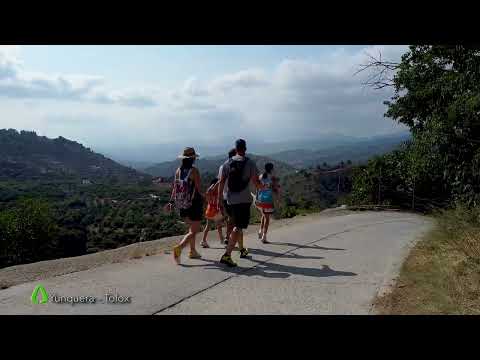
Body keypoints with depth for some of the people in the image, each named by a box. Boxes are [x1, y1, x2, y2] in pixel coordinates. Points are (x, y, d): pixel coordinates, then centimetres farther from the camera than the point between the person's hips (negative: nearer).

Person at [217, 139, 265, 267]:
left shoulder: (227, 163, 4)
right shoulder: (250, 163, -5)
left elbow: (221, 182, 0)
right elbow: (257, 183, -5)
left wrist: (219, 199, 2)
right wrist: (263, 187, 17)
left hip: (231, 200, 5)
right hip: (244, 200, -5)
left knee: (238, 226, 21)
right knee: (238, 228, -6)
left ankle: (242, 250, 38)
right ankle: (227, 255, -18)